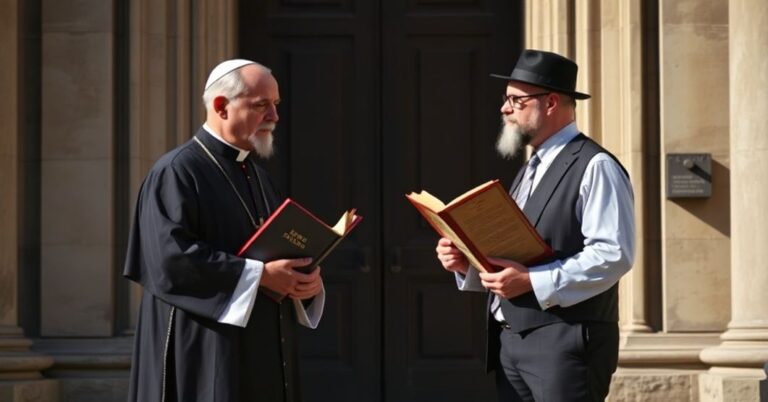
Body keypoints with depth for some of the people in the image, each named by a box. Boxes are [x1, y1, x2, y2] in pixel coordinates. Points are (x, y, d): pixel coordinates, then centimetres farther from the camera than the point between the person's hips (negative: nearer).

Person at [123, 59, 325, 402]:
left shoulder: (259, 177, 18)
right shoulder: (177, 172, -8)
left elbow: (287, 251, 20)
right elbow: (171, 257, -20)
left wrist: (306, 280, -4)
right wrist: (259, 274, -21)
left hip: (264, 355, 8)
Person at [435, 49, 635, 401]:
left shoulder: (595, 168, -8)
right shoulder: (529, 172, 21)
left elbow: (613, 254, -19)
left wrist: (532, 281, -21)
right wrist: (468, 263, 5)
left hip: (565, 343, -9)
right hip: (510, 342, 9)